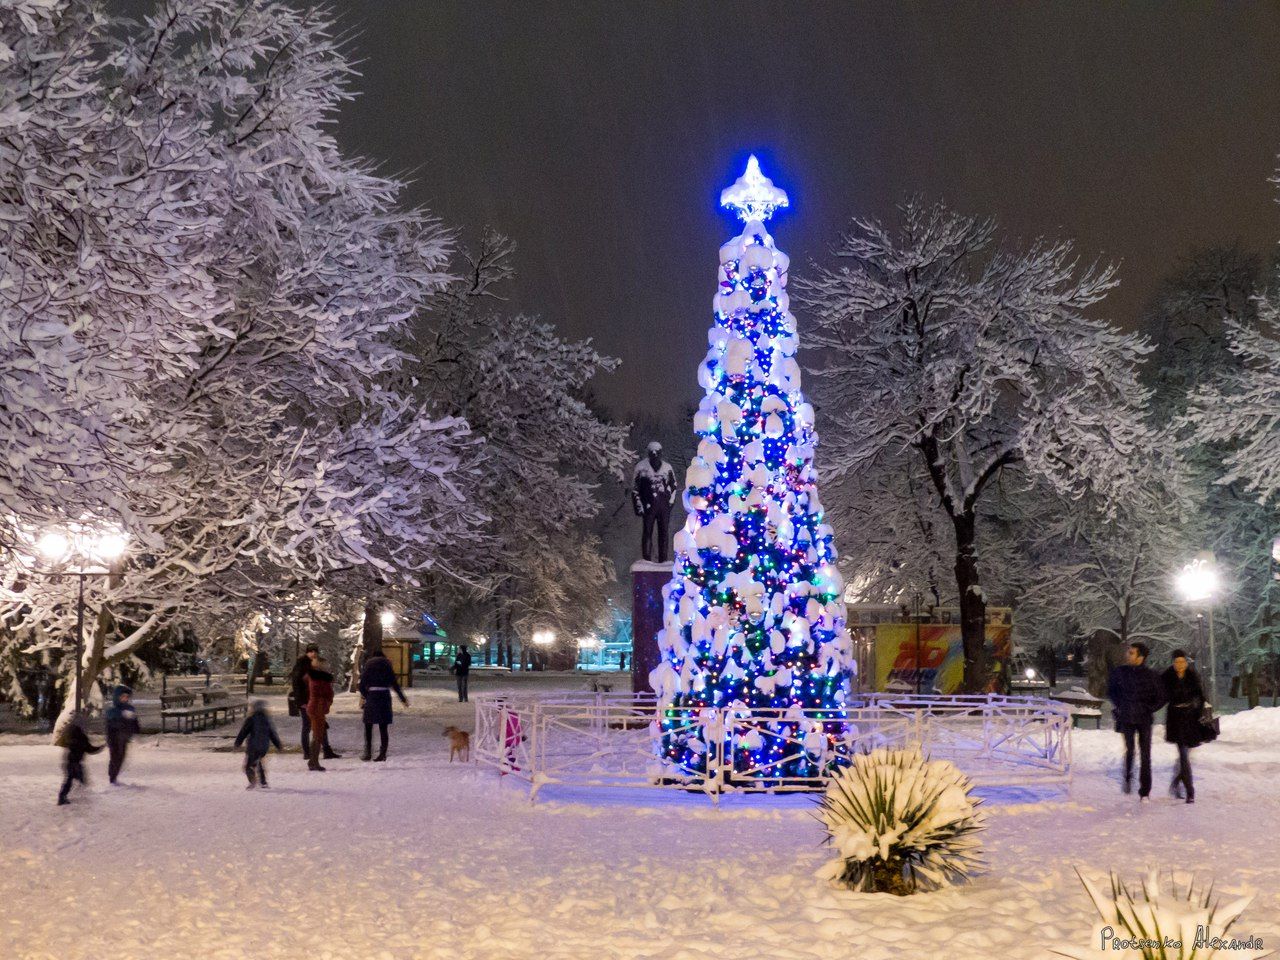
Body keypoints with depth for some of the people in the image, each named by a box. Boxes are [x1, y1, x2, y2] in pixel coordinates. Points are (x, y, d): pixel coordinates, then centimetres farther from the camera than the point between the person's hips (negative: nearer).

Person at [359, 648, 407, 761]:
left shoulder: (368, 664, 6)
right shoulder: (387, 664, 9)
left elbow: (362, 685, 0)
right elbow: (394, 684, 4)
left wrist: (365, 696, 16)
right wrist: (403, 700, 8)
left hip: (372, 696, -1)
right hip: (385, 696, 1)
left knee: (368, 726, 10)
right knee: (383, 727, 5)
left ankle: (368, 752, 6)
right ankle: (382, 753, 3)